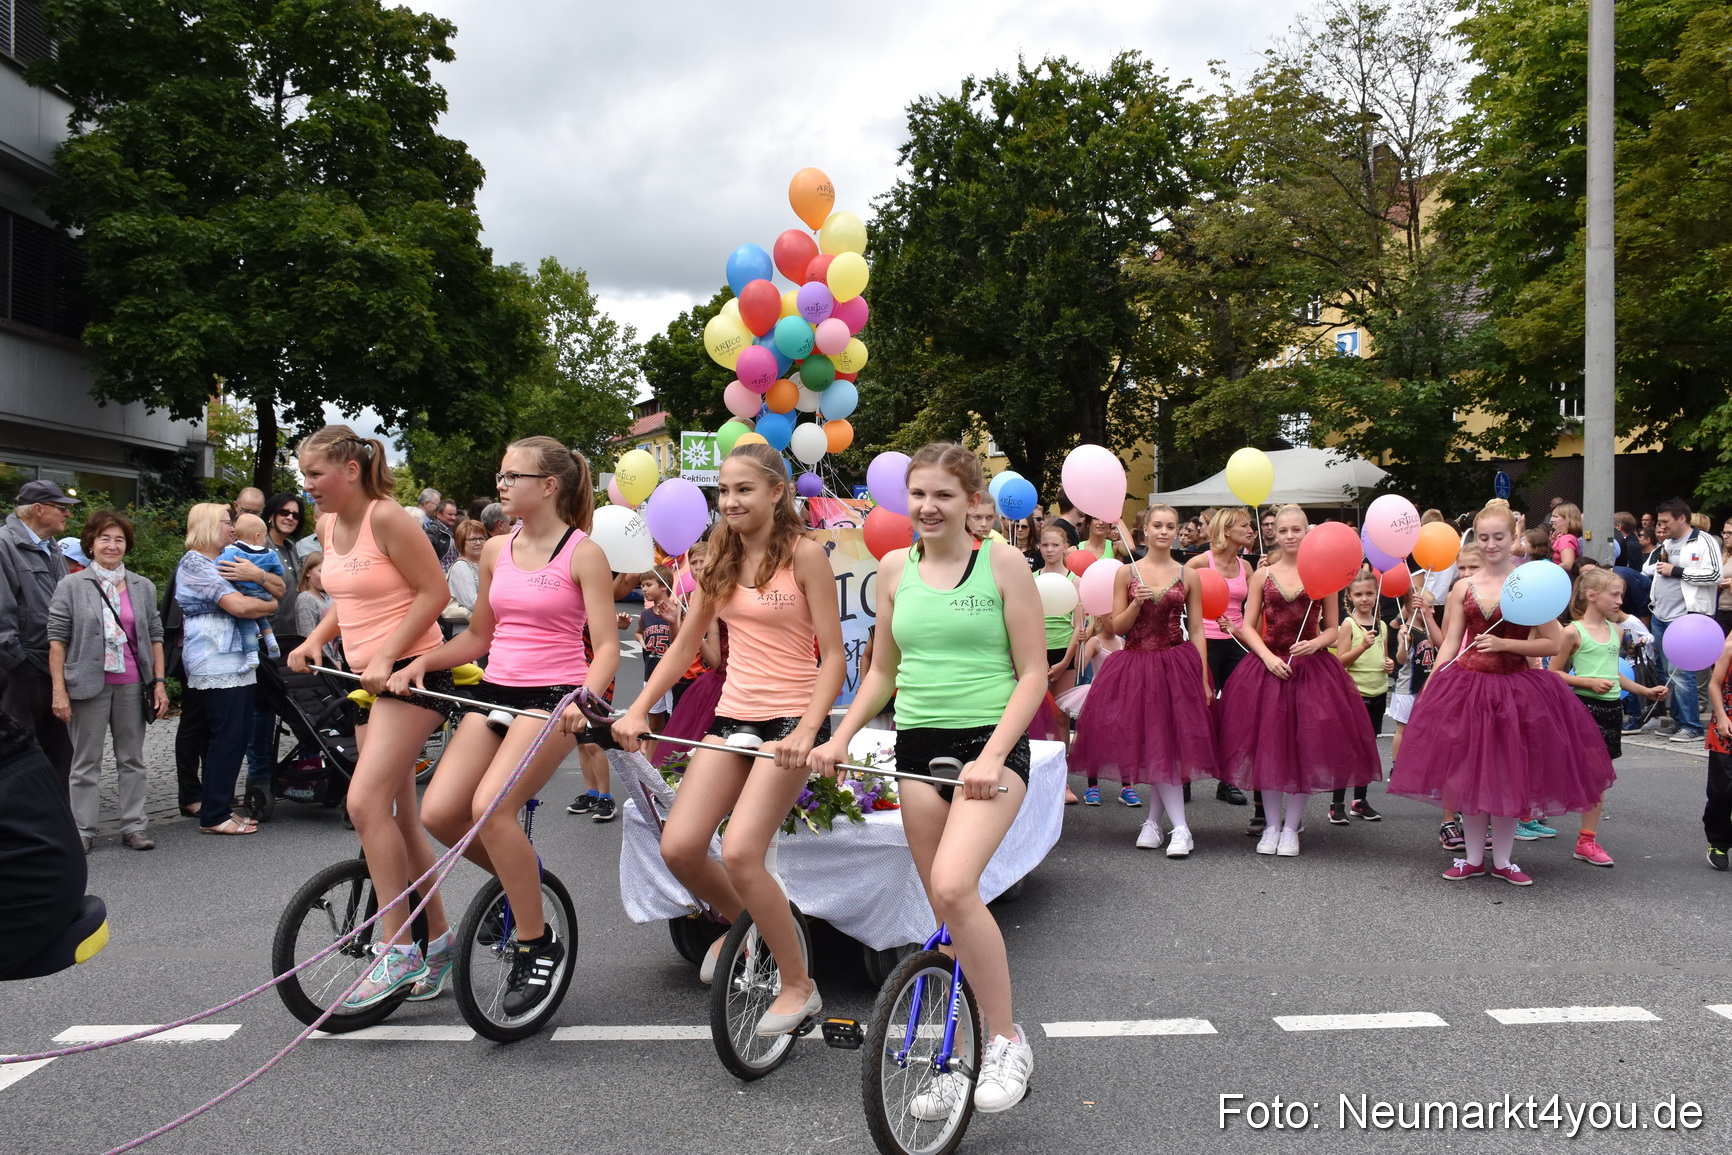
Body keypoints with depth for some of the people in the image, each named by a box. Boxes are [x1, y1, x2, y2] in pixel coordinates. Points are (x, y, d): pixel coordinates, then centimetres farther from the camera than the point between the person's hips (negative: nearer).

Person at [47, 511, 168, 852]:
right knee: (86, 761, 5)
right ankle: (82, 829, 12)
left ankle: (133, 825, 15)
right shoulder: (71, 587, -1)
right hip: (89, 684, -3)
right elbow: (57, 639, -3)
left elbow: (155, 636, 10)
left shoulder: (143, 587, 9)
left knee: (132, 759, 8)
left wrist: (159, 682, 3)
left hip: (132, 685, 3)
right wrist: (59, 690, -9)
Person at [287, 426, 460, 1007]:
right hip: (369, 677, 9)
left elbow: (435, 592, -16)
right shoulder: (329, 525, 10)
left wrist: (387, 658, -19)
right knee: (399, 816, 11)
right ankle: (438, 937, 23)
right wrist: (314, 640, 4)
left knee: (366, 801, -19)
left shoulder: (387, 518, -15)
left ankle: (396, 949, -11)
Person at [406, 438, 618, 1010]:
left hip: (552, 696, -6)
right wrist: (420, 663, 4)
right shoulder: (497, 550, 11)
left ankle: (537, 942, -8)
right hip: (495, 691, 6)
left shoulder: (583, 554, -6)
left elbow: (607, 644, -10)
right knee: (438, 812, -10)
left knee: (490, 805, -26)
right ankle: (518, 876, 20)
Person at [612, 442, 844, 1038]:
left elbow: (834, 657, -11)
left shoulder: (804, 554, -9)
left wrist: (807, 732, -24)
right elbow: (685, 644, 14)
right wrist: (639, 709, 4)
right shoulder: (721, 557, 9)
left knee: (740, 852, -18)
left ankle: (799, 985, 3)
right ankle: (739, 920, 27)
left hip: (791, 719, -6)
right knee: (678, 847, -6)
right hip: (732, 715, 6)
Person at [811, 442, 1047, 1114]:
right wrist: (839, 738, 5)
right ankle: (963, 1060, 24)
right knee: (946, 910, 8)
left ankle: (1007, 1041, -6)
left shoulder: (1002, 563, -4)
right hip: (918, 747, 5)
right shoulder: (895, 568, 9)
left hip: (991, 744, -4)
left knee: (952, 886, -25)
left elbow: (1033, 672, -5)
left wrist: (992, 756, -16)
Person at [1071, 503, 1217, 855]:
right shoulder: (1126, 573, 4)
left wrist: (1204, 678, 0)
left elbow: (1196, 630, 4)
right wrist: (1136, 604, -15)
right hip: (1136, 665, 0)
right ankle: (1180, 827, 5)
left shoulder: (1189, 576, 5)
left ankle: (1154, 821, 5)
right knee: (1153, 745, -1)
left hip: (1176, 664, 0)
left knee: (1166, 743, -4)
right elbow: (1117, 627, 3)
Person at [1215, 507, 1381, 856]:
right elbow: (1248, 626, 3)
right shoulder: (1264, 575, 6)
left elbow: (1333, 629, 6)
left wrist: (1315, 643, -14)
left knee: (1306, 747, 1)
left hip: (1311, 668, -1)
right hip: (1268, 666, 1)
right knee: (1268, 745, 2)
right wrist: (1268, 657, -11)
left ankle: (1291, 827, 15)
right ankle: (1271, 825, 17)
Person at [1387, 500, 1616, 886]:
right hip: (1465, 685, 2)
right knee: (1469, 773, 6)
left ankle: (1502, 860, 20)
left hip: (1514, 687, -2)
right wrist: (1428, 690, -3)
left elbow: (1552, 644, -4)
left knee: (1509, 774, 5)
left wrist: (1505, 644, -15)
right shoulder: (1464, 587, 5)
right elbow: (1449, 645, 4)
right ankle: (1473, 858, 19)